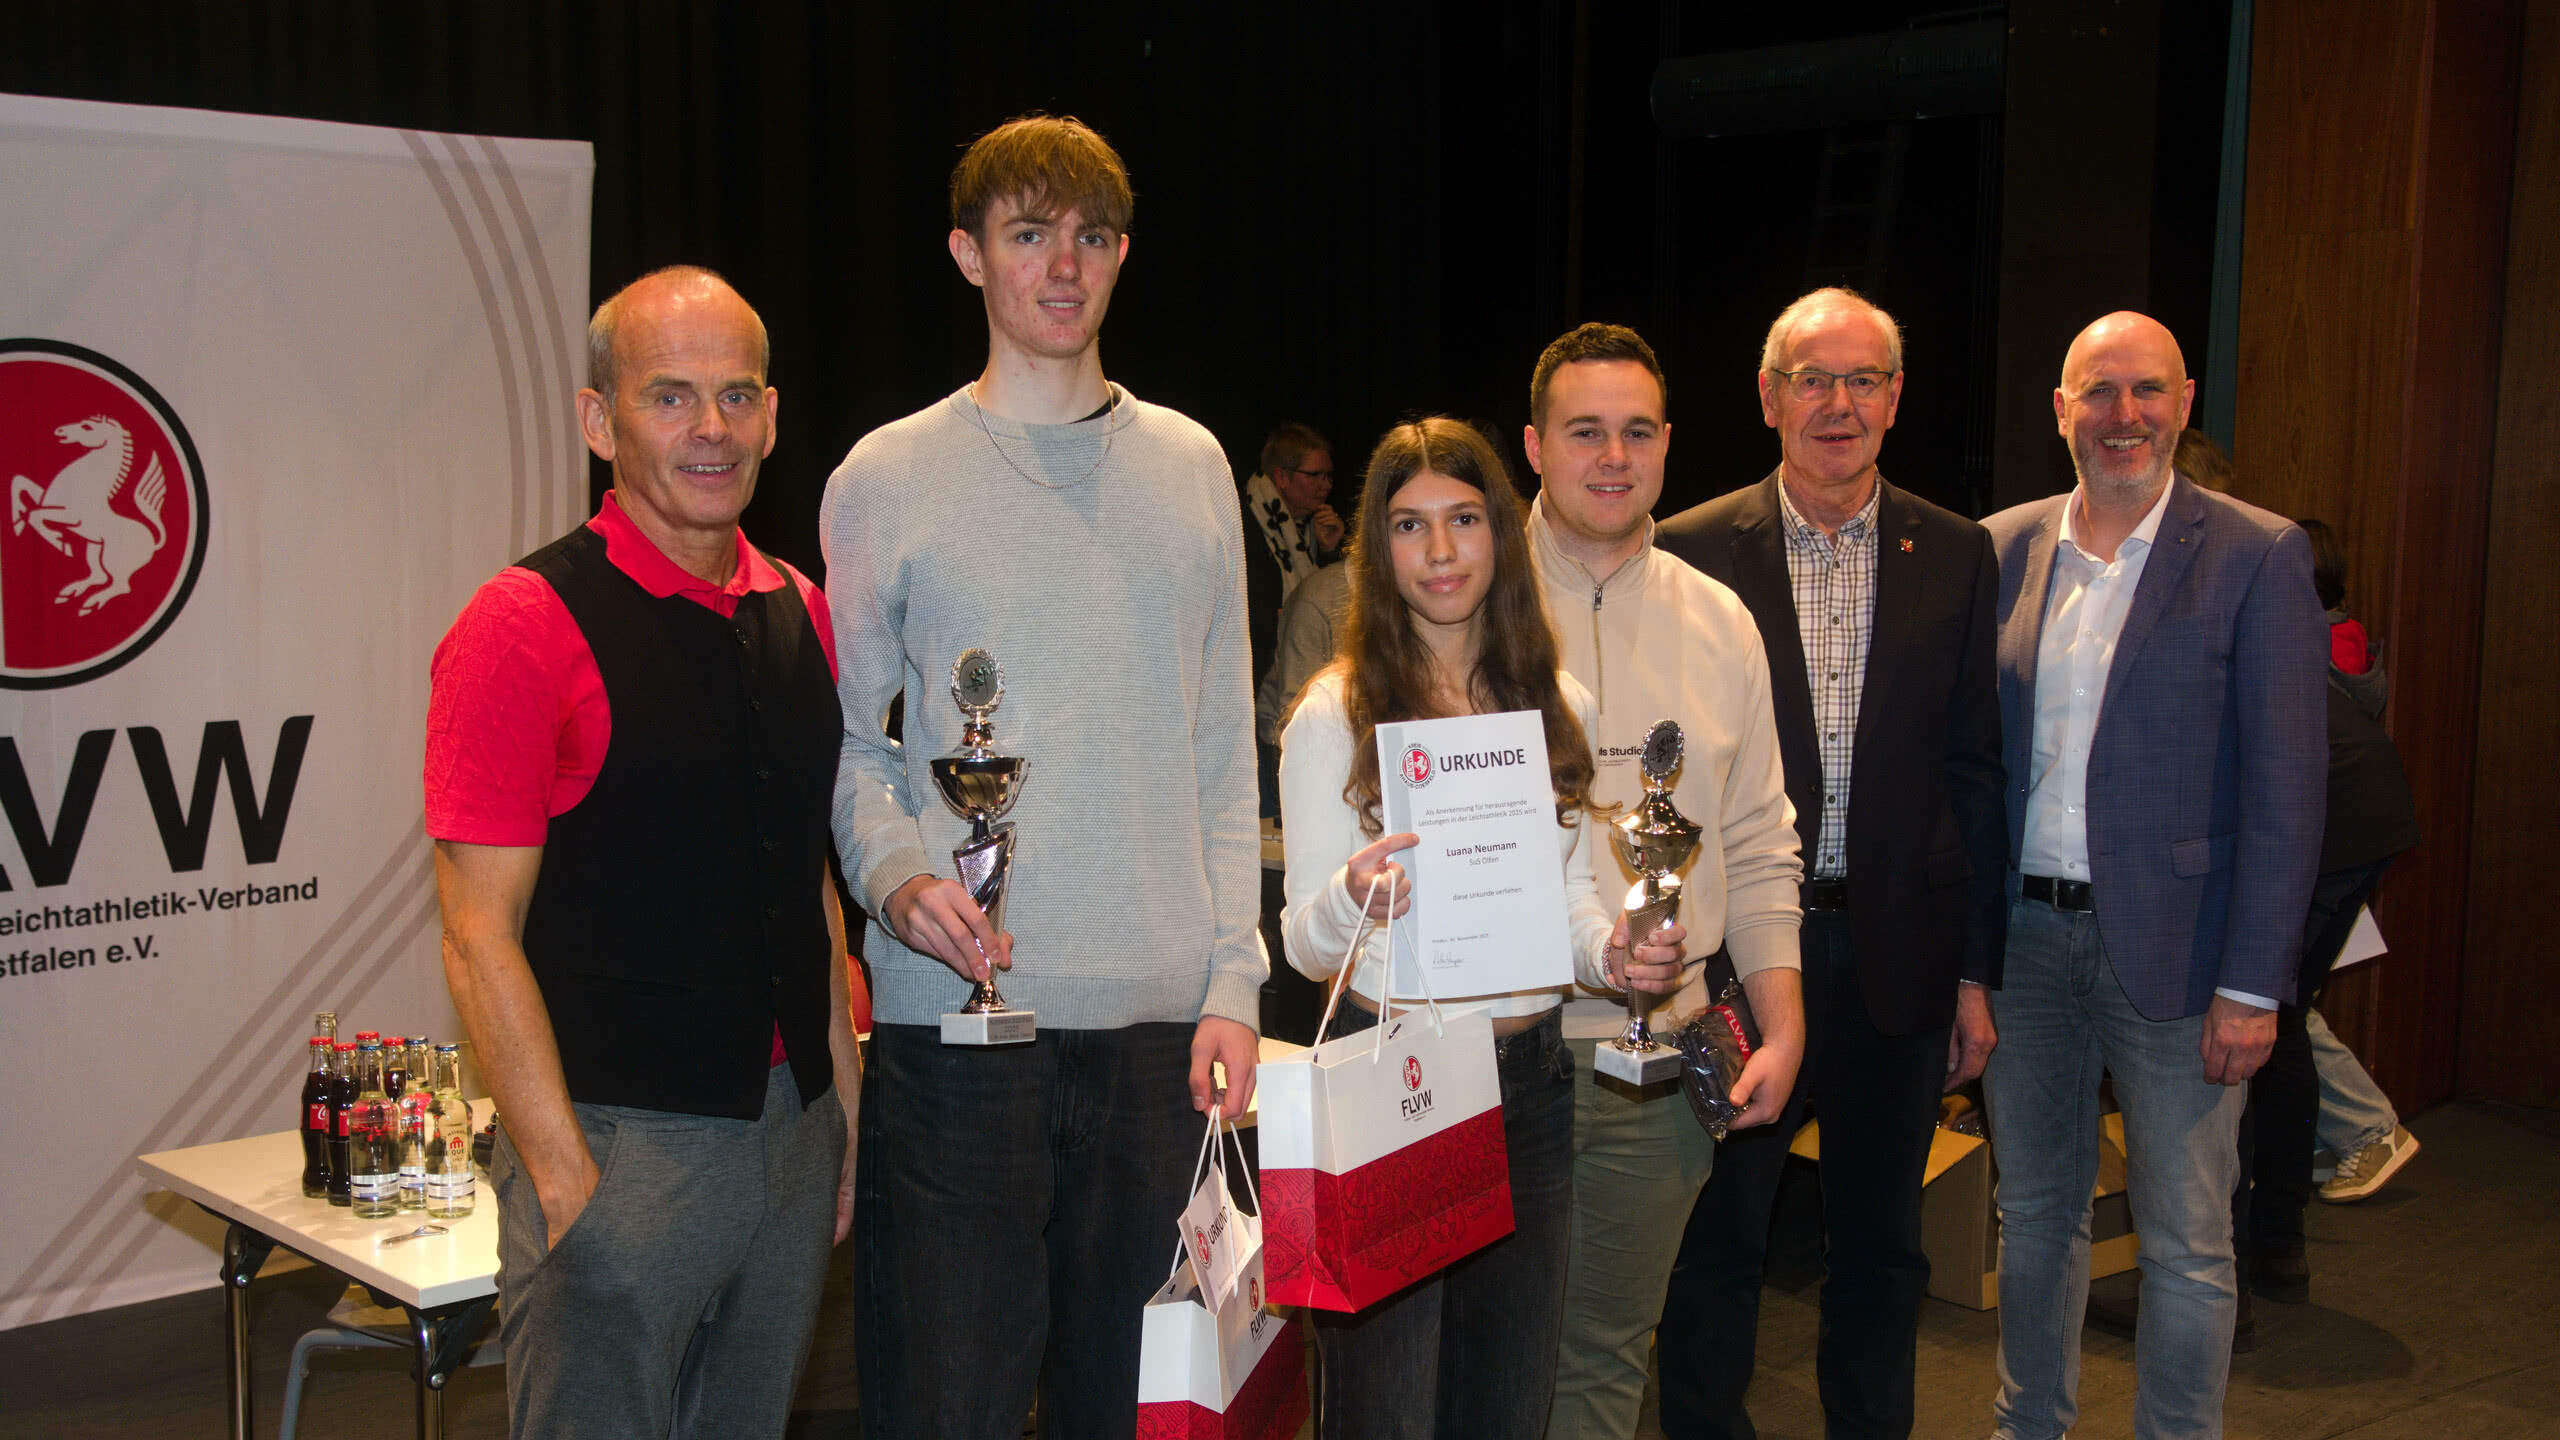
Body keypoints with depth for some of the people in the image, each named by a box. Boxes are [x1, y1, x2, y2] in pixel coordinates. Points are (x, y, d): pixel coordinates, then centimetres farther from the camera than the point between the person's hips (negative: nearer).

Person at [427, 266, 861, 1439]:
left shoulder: (799, 614, 9)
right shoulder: (526, 626, -11)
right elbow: (480, 941, -13)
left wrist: (847, 1108, 13)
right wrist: (564, 1177, -17)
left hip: (792, 1135, 6)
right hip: (616, 1144, -6)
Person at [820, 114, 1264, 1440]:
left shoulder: (1190, 466, 10)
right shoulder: (888, 477, 2)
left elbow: (1222, 751, 10)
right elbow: (852, 736, 4)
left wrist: (1234, 979, 4)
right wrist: (895, 872, -17)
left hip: (1161, 1021, 3)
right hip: (957, 1017, -2)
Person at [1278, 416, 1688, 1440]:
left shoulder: (1558, 706, 8)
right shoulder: (1336, 712, -5)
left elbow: (1570, 890, 14)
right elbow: (1303, 942, -5)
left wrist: (1609, 949, -7)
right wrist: (1354, 901, -27)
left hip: (1531, 1078, 4)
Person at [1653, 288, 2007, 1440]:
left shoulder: (1955, 556, 4)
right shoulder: (1691, 554, -3)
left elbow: (1977, 776, 5)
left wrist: (1977, 970, 3)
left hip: (1898, 955, 2)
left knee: (1880, 1248, 15)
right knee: (1718, 1239, 9)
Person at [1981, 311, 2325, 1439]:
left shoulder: (2257, 556, -6)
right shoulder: (2005, 547, 5)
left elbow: (2285, 787, -9)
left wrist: (2251, 985, -13)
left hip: (2170, 950, -4)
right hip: (2024, 937, 4)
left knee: (2186, 1247, 6)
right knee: (2035, 1211, 18)